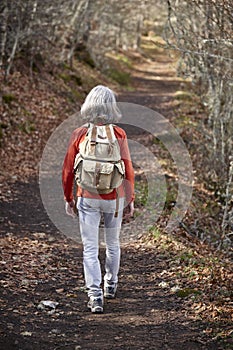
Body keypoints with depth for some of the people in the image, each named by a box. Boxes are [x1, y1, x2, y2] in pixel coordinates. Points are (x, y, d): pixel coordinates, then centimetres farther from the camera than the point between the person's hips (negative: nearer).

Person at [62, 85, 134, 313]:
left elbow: (68, 170, -3)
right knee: (113, 243, 21)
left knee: (90, 249, 2)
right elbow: (128, 170, -6)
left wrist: (68, 198, 10)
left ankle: (95, 296, -9)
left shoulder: (79, 135, -8)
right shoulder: (119, 135, -9)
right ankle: (110, 285, 40)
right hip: (114, 198, 1)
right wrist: (130, 200, 5)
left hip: (88, 198, -1)